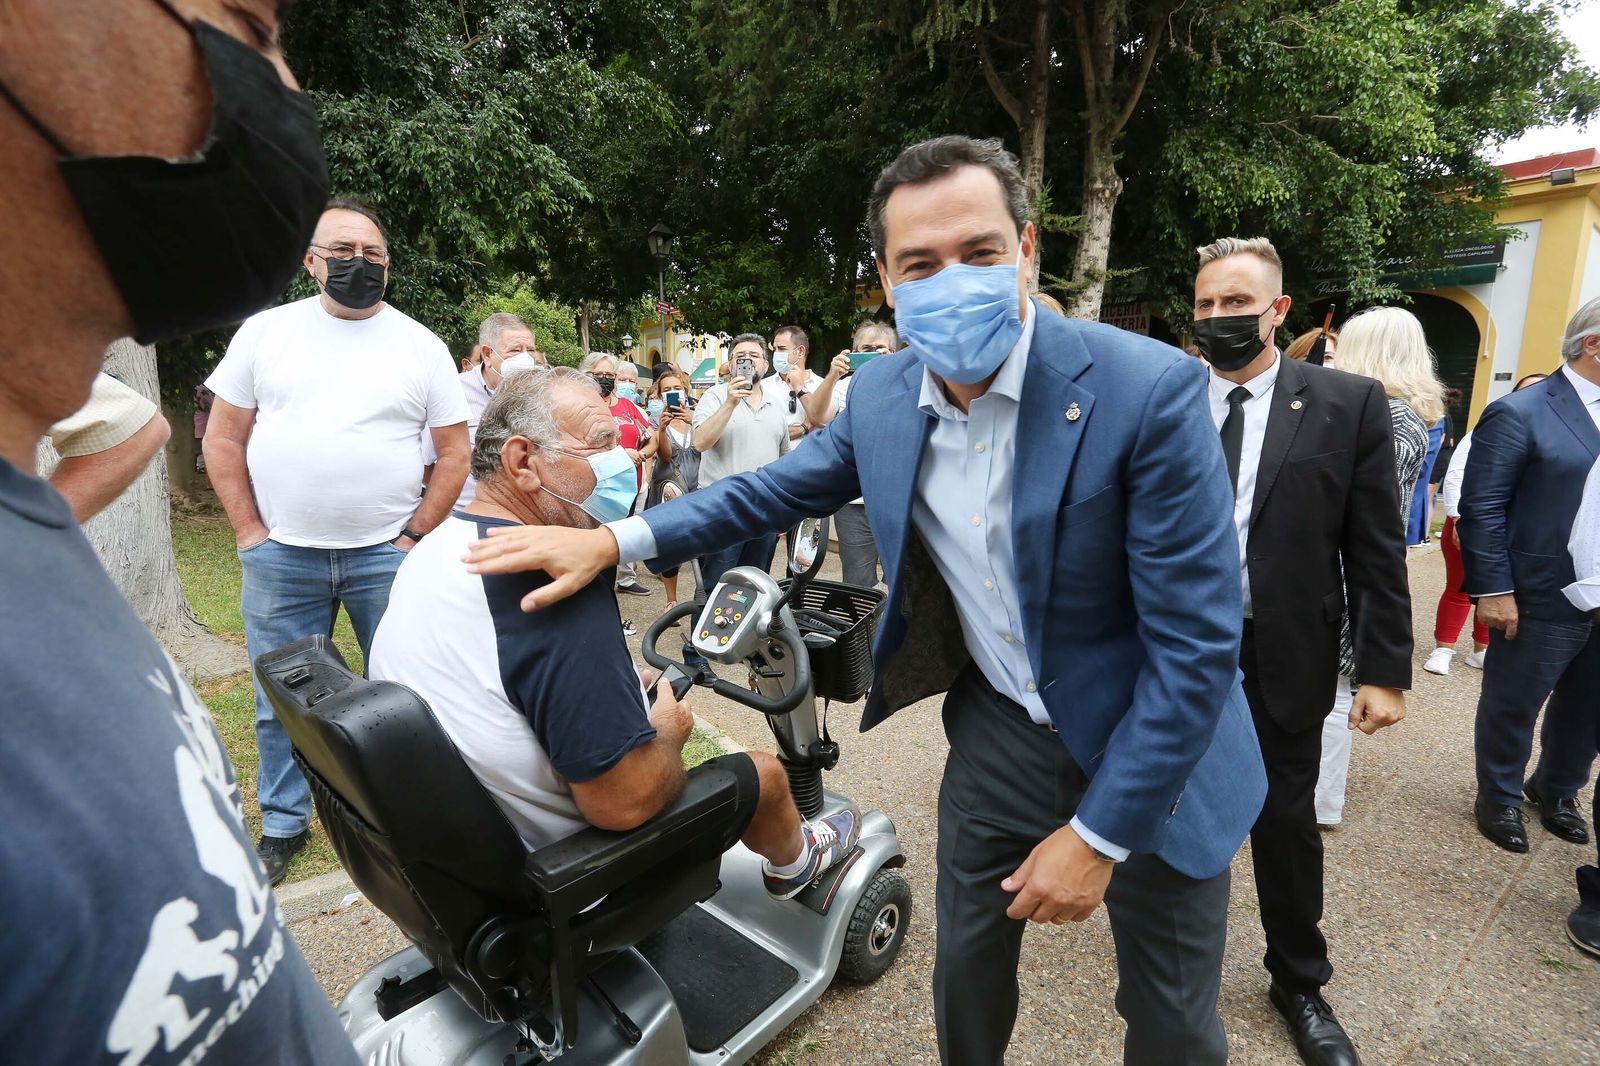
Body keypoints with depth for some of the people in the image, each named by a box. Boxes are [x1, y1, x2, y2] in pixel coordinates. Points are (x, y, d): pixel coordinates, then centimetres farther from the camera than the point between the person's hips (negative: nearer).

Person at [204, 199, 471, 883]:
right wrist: (251, 534, -1)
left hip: (387, 554, -1)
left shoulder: (422, 345, 3)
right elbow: (223, 438, 7)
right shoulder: (265, 331, 6)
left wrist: (414, 538, -6)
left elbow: (455, 451, 1)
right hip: (280, 555, 2)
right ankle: (283, 826, 30)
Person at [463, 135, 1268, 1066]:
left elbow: (1197, 642, -22)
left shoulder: (1150, 389, -25)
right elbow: (776, 489, 6)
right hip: (997, 728, 4)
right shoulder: (881, 395, -9)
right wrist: (614, 539, -6)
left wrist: (1098, 834, -18)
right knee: (966, 977, 22)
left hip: (1148, 753, -3)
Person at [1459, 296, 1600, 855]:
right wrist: (1492, 590, -17)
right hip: (1541, 600, -6)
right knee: (1513, 708, 10)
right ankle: (1500, 799, 30)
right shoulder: (1519, 413, -13)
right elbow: (1481, 509, -15)